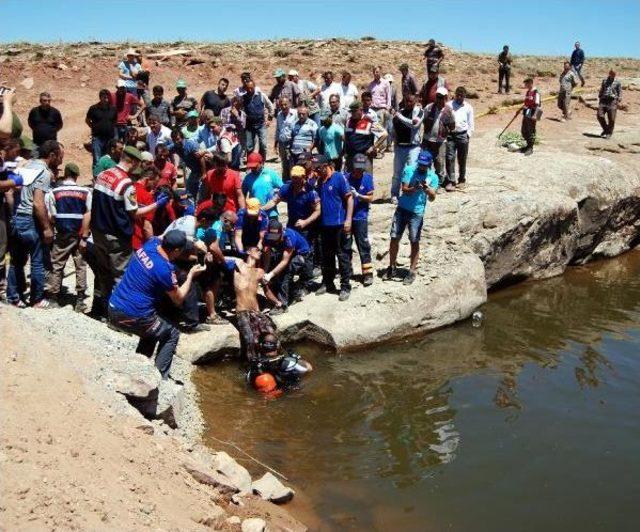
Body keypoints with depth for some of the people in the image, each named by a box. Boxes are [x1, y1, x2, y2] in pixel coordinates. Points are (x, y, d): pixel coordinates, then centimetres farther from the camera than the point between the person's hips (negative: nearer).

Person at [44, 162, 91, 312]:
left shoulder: (53, 192, -4)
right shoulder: (86, 192, -4)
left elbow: (50, 217, -5)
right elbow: (88, 215, -8)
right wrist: (84, 237, -6)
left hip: (62, 235, 0)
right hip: (79, 235, 0)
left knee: (56, 266, 9)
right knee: (80, 266, 7)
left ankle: (53, 297, 11)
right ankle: (80, 301, 7)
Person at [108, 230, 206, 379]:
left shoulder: (152, 243, -1)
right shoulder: (165, 269, -20)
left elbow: (163, 238, 25)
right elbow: (178, 300, -4)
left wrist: (197, 245, 16)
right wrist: (191, 275, 5)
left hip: (113, 310, 8)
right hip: (132, 317, -8)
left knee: (154, 328, 31)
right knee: (172, 334, 13)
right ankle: (159, 378, 8)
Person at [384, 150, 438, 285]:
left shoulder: (433, 177, 1)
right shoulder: (409, 170, 2)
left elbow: (432, 198, -5)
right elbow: (404, 189, -5)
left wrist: (428, 189, -27)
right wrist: (414, 188, -25)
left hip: (417, 212, -1)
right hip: (402, 208, 1)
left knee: (414, 242, -2)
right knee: (394, 238, 2)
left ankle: (412, 272, 8)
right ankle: (392, 268, 17)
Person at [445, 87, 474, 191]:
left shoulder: (468, 107, 7)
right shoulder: (448, 105, 5)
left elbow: (471, 123, 8)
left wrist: (468, 135, 0)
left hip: (462, 135, 0)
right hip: (450, 135, 0)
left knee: (462, 159, 8)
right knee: (450, 158, -7)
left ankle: (462, 180, 20)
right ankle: (450, 181, -4)